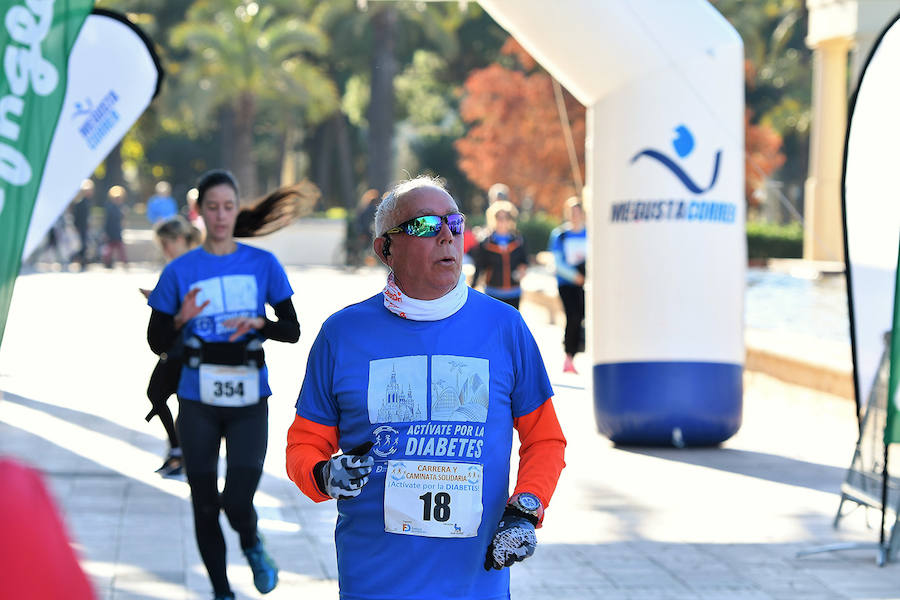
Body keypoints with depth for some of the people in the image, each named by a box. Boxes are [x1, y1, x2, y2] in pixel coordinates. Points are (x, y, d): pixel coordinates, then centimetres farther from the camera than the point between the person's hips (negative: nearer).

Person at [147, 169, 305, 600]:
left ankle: (252, 545, 24)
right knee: (205, 503, 7)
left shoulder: (263, 265, 2)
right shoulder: (180, 271, 1)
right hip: (198, 402, 1)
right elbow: (157, 343, 3)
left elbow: (292, 330, 2)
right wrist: (181, 320, -17)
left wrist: (258, 324, -18)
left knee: (238, 501, -12)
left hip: (249, 401, -1)